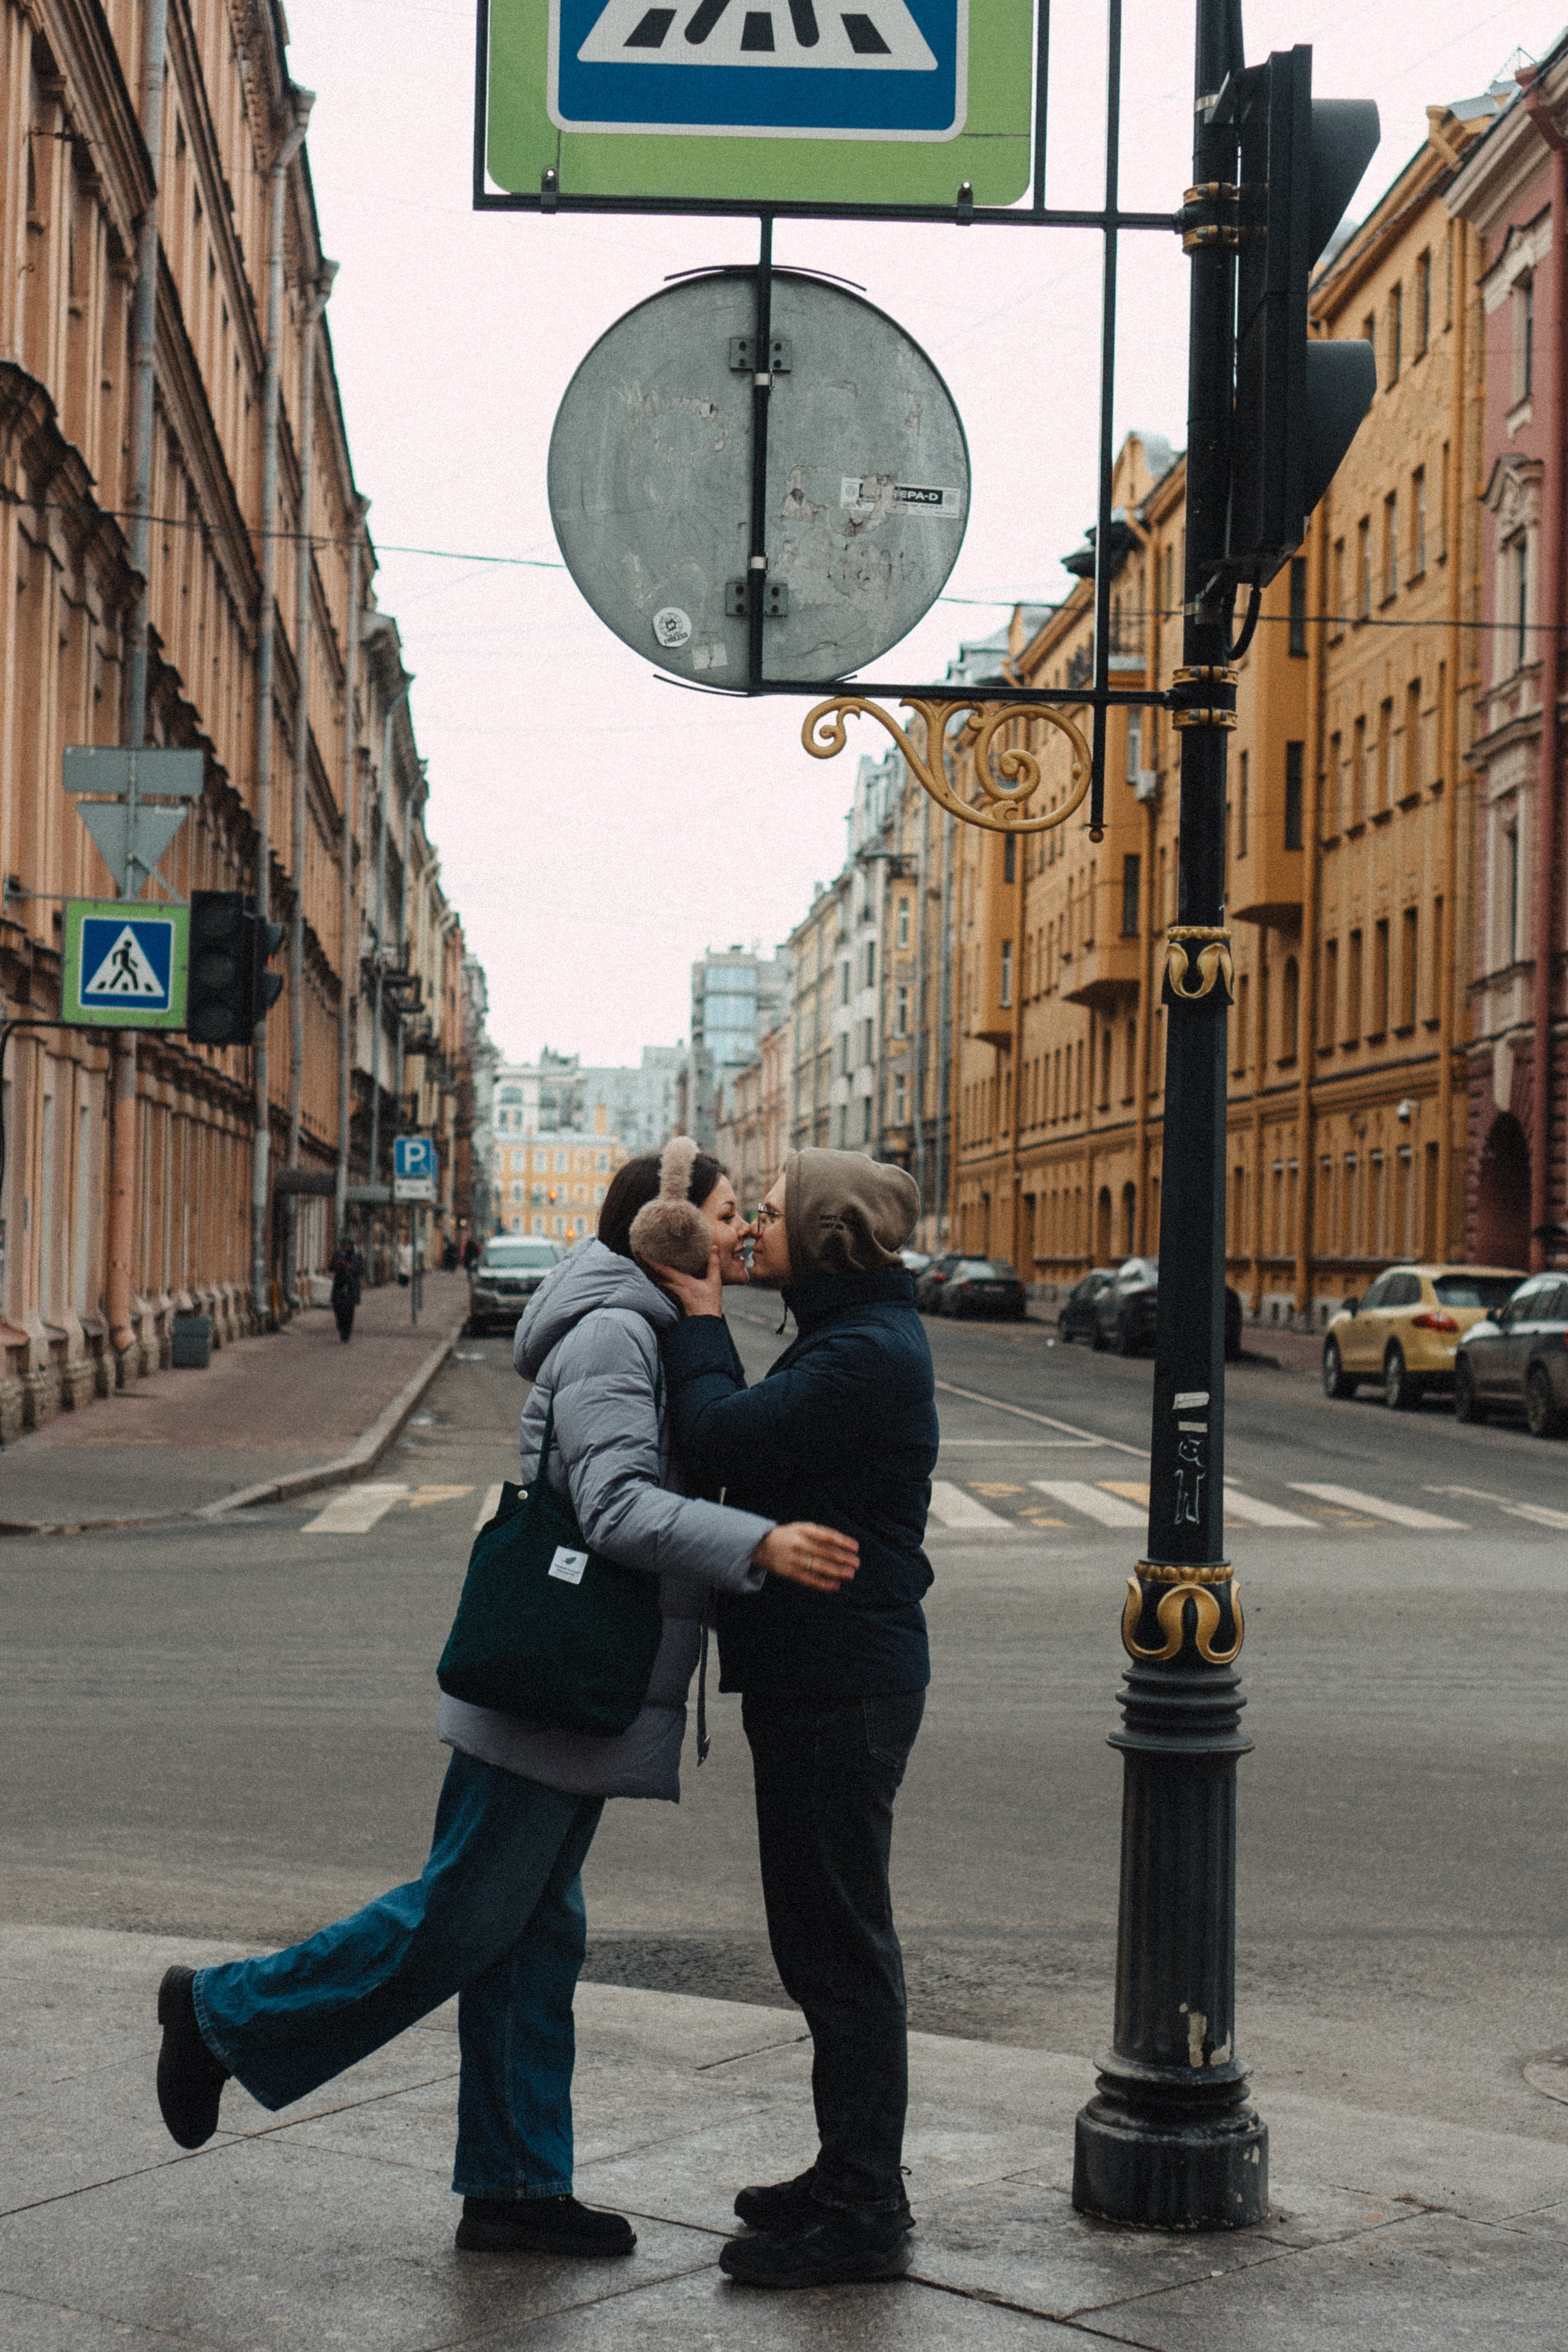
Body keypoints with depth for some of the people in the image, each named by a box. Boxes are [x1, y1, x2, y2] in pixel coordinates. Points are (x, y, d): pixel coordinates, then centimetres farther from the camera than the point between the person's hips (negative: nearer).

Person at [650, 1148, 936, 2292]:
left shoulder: (866, 1355, -18)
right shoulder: (852, 1340, 15)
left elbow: (721, 1440, -24)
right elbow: (753, 1442, 15)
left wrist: (701, 1318, -10)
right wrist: (703, 1326, 8)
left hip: (841, 1685, -11)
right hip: (822, 1674, 11)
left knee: (843, 1950, -3)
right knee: (829, 1945, 18)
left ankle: (863, 2217, 4)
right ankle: (853, 2178, 28)